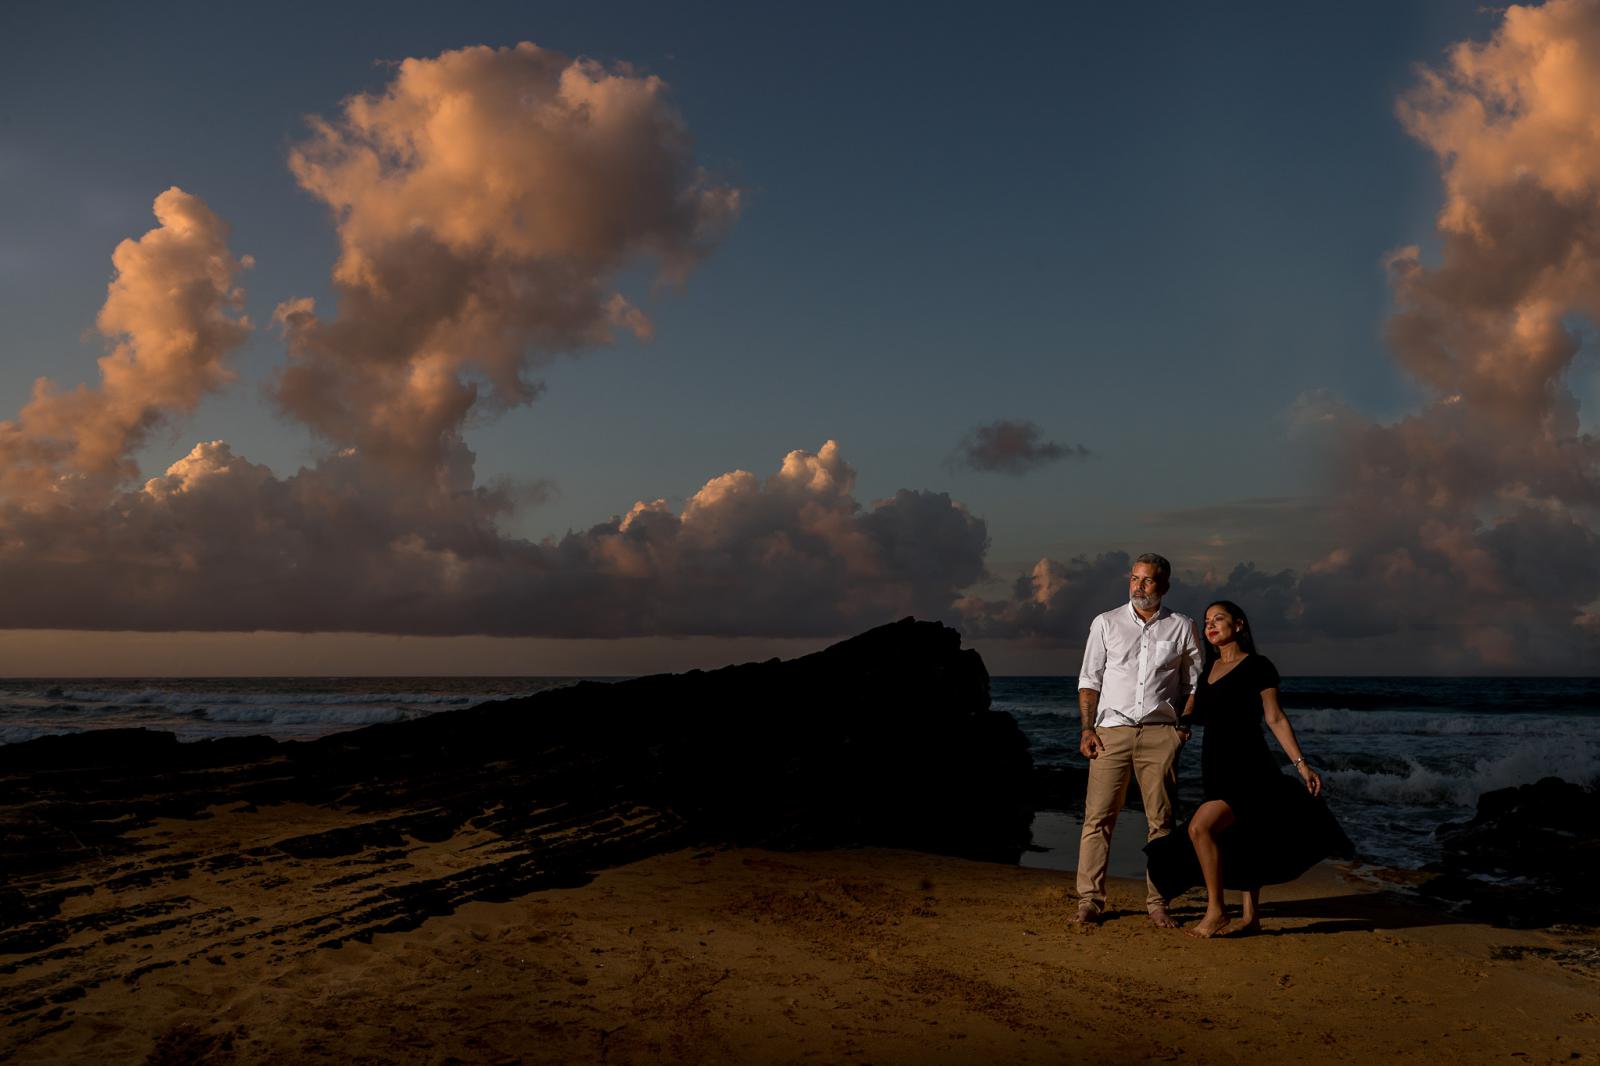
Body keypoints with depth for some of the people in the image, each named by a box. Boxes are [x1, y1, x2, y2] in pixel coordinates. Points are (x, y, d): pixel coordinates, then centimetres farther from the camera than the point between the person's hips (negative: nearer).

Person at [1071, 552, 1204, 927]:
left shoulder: (1181, 627, 9)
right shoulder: (1106, 623, 8)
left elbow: (1195, 682, 15)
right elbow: (1089, 680, 7)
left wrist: (1184, 724, 2)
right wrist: (1086, 729, -2)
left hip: (1160, 734, 1)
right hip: (1112, 731, -1)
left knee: (1161, 820, 2)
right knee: (1098, 817, -5)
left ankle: (1157, 902, 10)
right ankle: (1090, 900, -1)